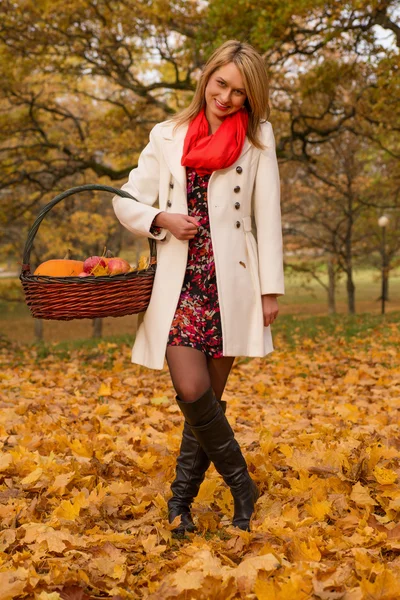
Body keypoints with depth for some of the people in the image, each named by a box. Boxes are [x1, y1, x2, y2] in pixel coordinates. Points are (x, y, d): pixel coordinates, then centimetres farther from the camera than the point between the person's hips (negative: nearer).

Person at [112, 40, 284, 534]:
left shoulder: (258, 139, 5)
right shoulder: (167, 136, 9)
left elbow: (267, 218, 3)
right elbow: (126, 202, 12)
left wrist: (271, 289, -2)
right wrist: (162, 219, -8)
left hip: (230, 285, 0)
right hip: (179, 284, 1)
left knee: (208, 398, 2)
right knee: (192, 392, -13)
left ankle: (181, 500, 18)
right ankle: (241, 485, 8)